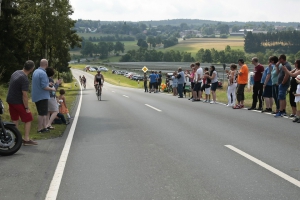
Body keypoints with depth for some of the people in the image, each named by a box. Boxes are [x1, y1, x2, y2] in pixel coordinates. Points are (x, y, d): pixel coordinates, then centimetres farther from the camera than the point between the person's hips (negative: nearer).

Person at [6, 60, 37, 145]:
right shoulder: (25, 79, -23)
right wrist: (26, 108, -15)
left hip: (10, 100, 8)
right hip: (18, 102, -8)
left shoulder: (16, 72, 3)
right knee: (28, 120, 2)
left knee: (15, 120, 16)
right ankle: (26, 140, 1)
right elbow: (24, 95, -23)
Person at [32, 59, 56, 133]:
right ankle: (39, 129, 2)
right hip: (42, 96, -9)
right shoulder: (43, 73, -19)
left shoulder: (36, 71, 9)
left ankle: (44, 127, 21)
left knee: (44, 113, 16)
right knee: (42, 113, -2)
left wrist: (48, 84, 25)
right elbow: (44, 87, -23)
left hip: (37, 96, 9)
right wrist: (52, 89, -7)